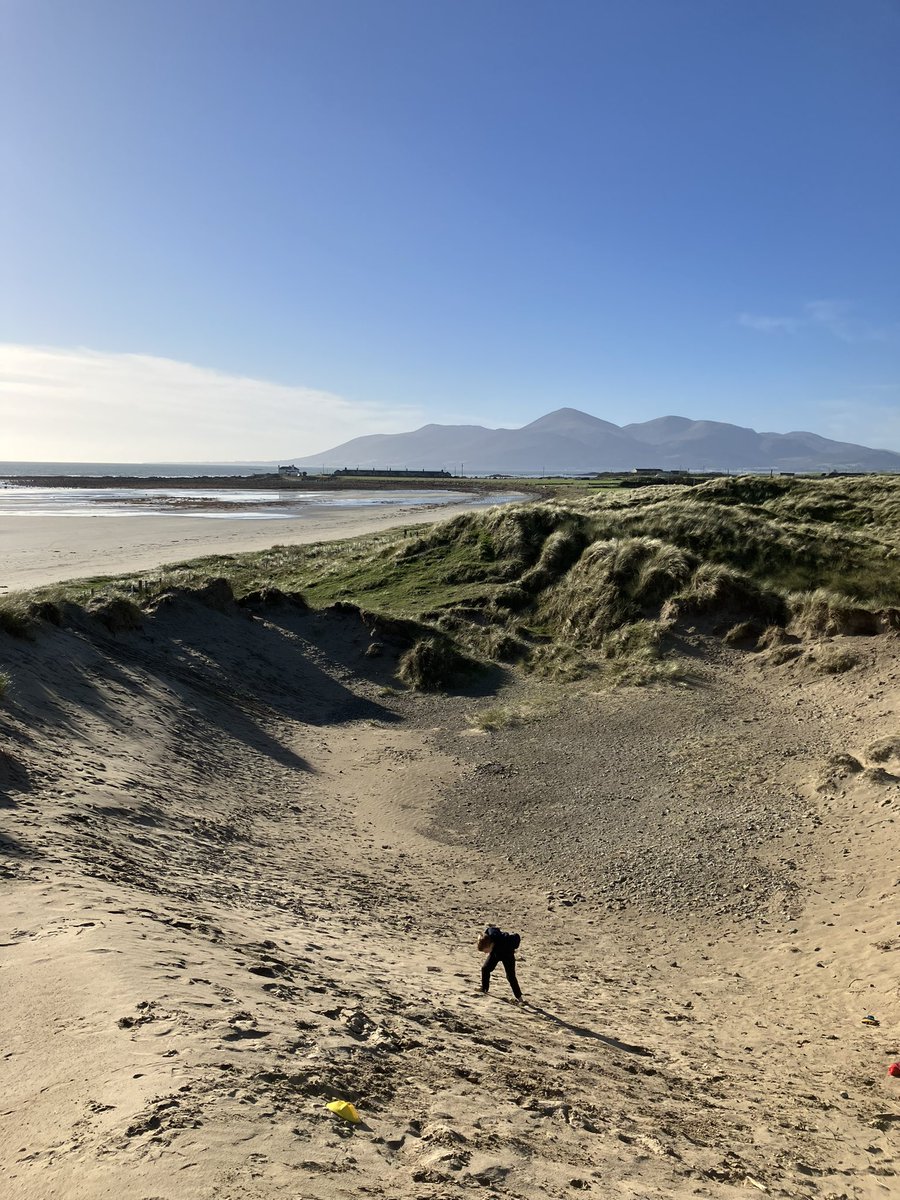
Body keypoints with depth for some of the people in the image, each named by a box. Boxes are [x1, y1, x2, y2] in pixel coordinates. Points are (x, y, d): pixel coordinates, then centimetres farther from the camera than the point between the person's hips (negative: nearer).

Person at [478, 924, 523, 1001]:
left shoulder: (503, 941, -45)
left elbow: (517, 937, -28)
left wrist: (513, 948, -13)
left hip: (507, 955, -5)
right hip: (495, 953, 5)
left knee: (510, 976, -9)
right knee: (485, 969, -3)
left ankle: (519, 997, 3)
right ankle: (484, 989, 16)